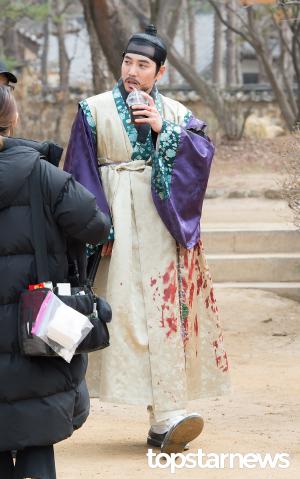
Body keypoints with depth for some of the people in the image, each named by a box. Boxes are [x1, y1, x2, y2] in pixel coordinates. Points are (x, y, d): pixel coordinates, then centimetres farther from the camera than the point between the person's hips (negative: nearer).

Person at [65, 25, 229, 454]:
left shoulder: (176, 114, 12)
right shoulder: (95, 111, 4)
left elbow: (205, 150, -2)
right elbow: (81, 174, -1)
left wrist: (164, 130, -12)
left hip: (165, 222, 2)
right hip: (122, 225, -2)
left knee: (167, 311, -4)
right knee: (133, 312, -12)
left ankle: (166, 415, 0)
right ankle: (166, 416, -18)